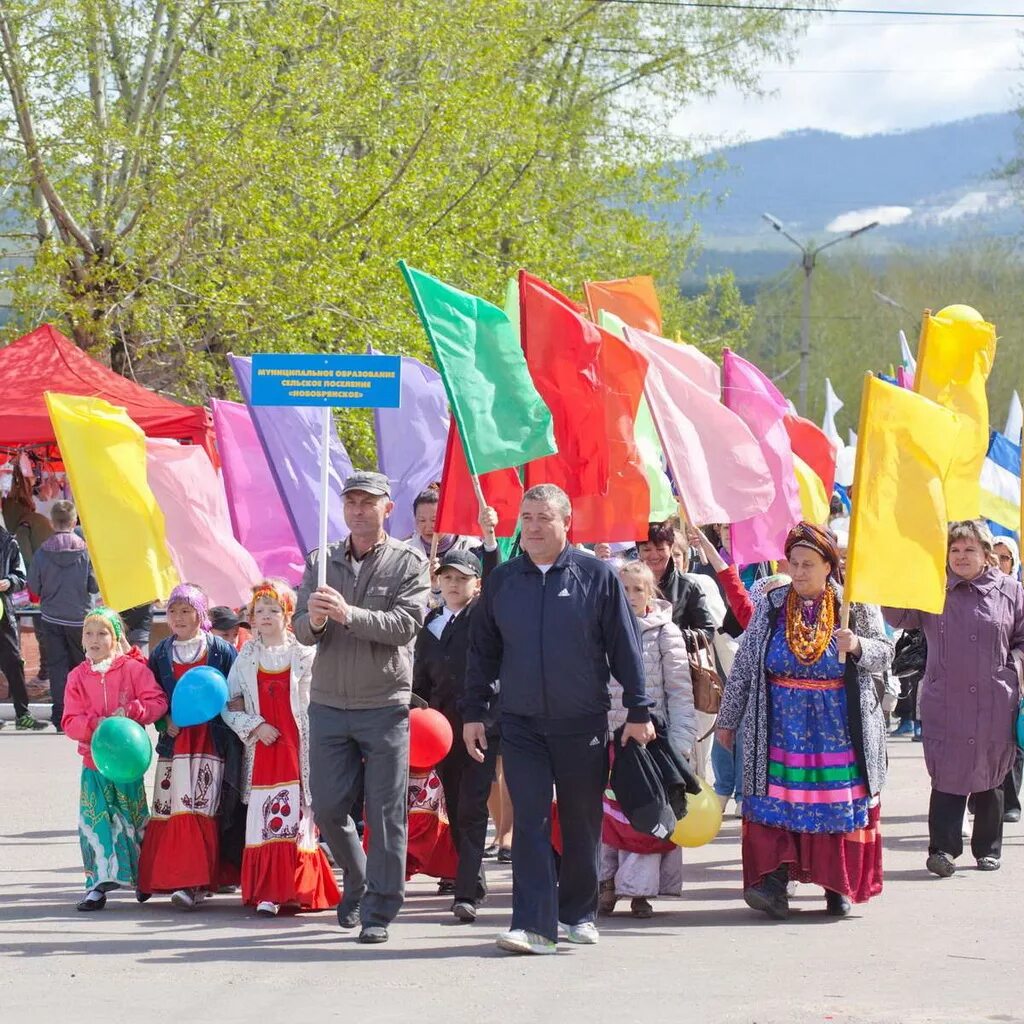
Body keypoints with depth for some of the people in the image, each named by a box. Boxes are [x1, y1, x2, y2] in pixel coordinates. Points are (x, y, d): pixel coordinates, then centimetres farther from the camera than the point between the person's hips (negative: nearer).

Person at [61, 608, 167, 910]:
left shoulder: (133, 668, -3)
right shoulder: (78, 676, 4)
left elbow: (158, 701, -9)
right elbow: (70, 721, -1)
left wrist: (130, 711, -25)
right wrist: (95, 724, -20)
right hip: (94, 758, 2)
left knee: (132, 820, 8)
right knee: (96, 821, -6)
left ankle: (141, 877, 26)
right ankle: (99, 884, -4)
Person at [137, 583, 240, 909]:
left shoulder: (220, 650, 1)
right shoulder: (161, 653, 10)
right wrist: (165, 723, -3)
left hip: (209, 739, -3)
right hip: (174, 739, 3)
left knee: (200, 807, -12)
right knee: (169, 809, -1)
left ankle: (194, 883, -15)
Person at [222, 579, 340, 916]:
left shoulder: (305, 655, 4)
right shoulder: (247, 658, 10)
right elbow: (229, 705, 8)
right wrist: (255, 727, -7)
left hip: (298, 747, -2)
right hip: (262, 747, 2)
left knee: (295, 816, -8)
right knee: (263, 819, -3)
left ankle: (297, 890, -7)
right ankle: (267, 893, 1)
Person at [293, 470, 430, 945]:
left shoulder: (409, 563, -1)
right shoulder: (321, 562, 9)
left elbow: (404, 625, -15)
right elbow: (301, 630, 3)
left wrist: (348, 614, -27)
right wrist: (314, 621, -20)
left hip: (384, 705, -3)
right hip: (328, 704, 3)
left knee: (385, 813, -2)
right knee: (327, 806, 5)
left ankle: (379, 911, 3)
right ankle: (357, 879, 30)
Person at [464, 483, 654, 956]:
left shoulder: (597, 576, -1)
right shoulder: (502, 579, 6)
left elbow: (625, 646, 2)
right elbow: (483, 650, 13)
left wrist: (638, 710, 0)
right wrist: (473, 712, 9)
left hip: (583, 723, -1)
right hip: (522, 724, 1)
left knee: (582, 824, 9)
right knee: (529, 822, -8)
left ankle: (578, 913, 24)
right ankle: (534, 925, -12)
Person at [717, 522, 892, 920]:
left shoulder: (855, 605, 1)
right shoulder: (770, 606, 5)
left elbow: (885, 653, 5)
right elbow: (743, 665, 8)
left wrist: (857, 646, -17)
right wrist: (728, 720, 9)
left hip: (839, 728, -1)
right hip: (782, 727, 1)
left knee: (840, 804, 1)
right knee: (776, 801, -10)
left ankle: (838, 886, 10)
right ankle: (774, 881, -15)